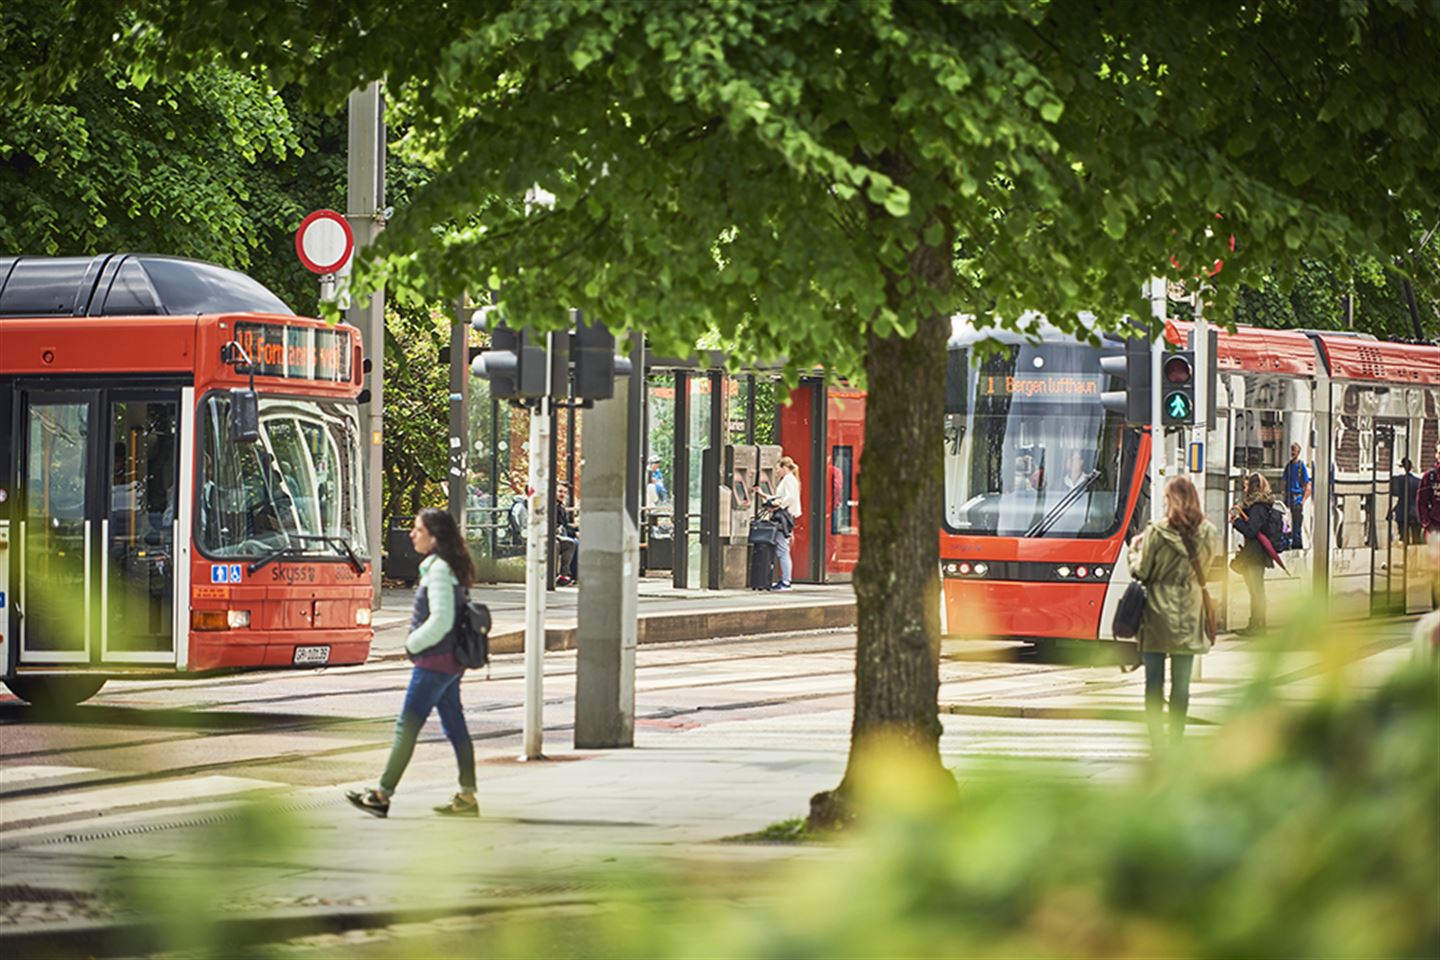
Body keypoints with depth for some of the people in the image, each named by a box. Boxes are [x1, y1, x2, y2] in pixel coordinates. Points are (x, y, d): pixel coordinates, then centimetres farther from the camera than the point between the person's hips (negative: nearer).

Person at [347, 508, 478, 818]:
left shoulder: (439, 570, -16)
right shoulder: (447, 567, 14)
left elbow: (441, 620, -22)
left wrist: (413, 644, -10)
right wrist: (416, 643, 14)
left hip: (434, 662, -10)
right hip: (450, 662, 10)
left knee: (407, 726, -6)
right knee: (454, 726, 10)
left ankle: (382, 795, -5)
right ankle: (467, 796, 12)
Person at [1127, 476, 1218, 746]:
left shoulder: (1157, 533, -14)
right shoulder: (1209, 535, -3)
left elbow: (1140, 572, -6)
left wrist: (1135, 549, 12)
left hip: (1157, 615, -3)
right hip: (1189, 616, 3)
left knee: (1154, 681, 4)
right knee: (1182, 683, 9)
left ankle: (1156, 740, 1)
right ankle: (1177, 739, 11)